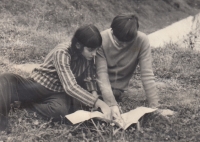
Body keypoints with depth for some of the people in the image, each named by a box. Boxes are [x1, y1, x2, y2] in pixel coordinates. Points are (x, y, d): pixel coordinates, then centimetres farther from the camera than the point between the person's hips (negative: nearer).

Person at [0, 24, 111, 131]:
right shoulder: (62, 53, -28)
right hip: (40, 86, -4)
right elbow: (70, 87, -36)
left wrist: (94, 93, -15)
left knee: (60, 109, -33)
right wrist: (98, 102, -40)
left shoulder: (88, 55, -9)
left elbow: (89, 77, 6)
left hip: (59, 92, 4)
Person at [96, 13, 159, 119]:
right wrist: (112, 104, -34)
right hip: (101, 88, 1)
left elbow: (147, 74, -21)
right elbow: (102, 74, -25)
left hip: (117, 89, -1)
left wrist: (154, 106, -26)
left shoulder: (142, 40, -21)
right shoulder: (102, 39, -22)